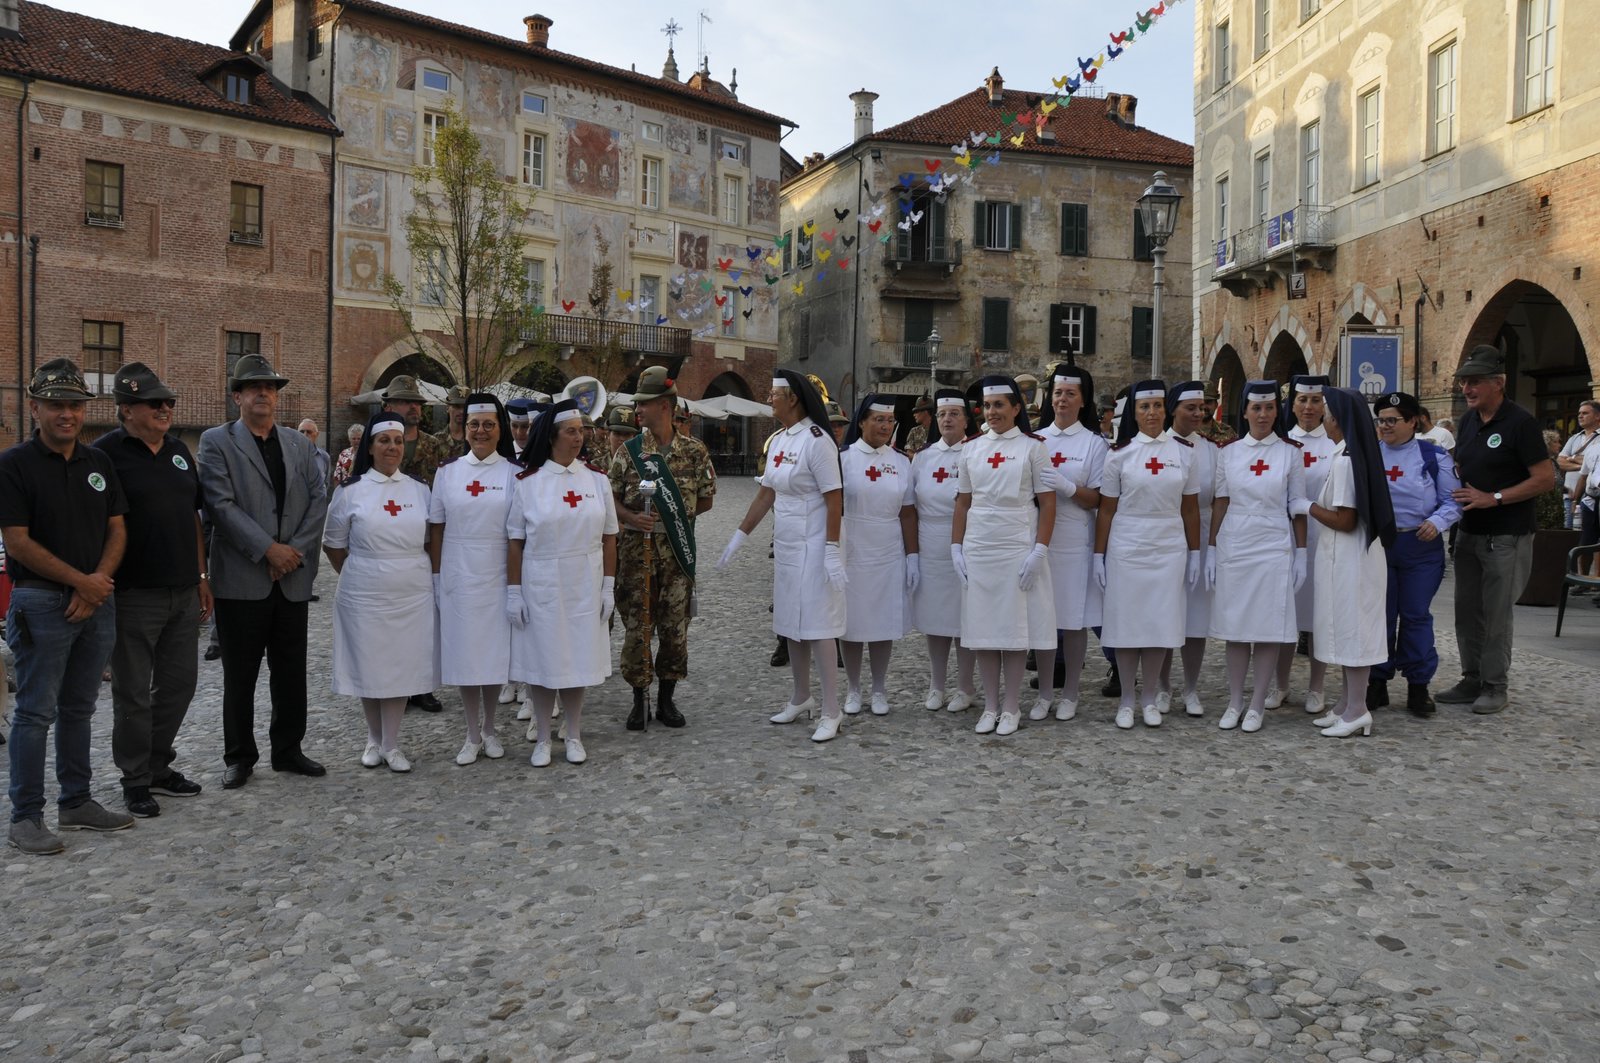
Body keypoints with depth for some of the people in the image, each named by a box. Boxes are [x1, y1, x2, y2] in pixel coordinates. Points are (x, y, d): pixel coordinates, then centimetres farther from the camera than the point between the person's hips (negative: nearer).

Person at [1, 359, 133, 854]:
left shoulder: (98, 462, 9)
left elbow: (116, 530, 8)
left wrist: (97, 585, -6)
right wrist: (81, 581, -11)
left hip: (97, 600, 5)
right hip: (41, 602, -5)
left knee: (78, 708, 14)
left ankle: (76, 803, 23)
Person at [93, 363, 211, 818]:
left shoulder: (179, 451, 11)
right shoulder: (107, 453, -8)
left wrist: (201, 577, 14)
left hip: (183, 593, 6)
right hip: (135, 594, -6)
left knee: (179, 684, 14)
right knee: (133, 693, 5)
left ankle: (159, 765, 30)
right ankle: (135, 780, 18)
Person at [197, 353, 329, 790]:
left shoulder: (299, 444, 12)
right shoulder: (216, 441, -1)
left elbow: (318, 500, 6)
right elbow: (220, 504, -10)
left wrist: (297, 551, -7)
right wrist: (268, 549, -15)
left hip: (294, 578, 4)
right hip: (241, 578, -4)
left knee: (291, 672, 10)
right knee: (240, 675, 6)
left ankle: (288, 750, 22)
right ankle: (239, 757, 18)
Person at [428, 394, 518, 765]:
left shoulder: (513, 474, -1)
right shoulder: (447, 472, 4)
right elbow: (436, 528, 6)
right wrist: (436, 574, 1)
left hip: (498, 577, -1)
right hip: (458, 577, 1)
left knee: (494, 651, 6)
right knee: (463, 652, 5)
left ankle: (490, 730, 24)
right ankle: (472, 735, 17)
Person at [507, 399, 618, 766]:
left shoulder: (597, 480, 2)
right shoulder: (527, 482, -3)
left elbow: (609, 538, 5)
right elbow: (515, 542, -2)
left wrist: (609, 586, 1)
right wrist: (513, 592, -5)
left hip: (584, 587, 2)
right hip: (540, 587, -1)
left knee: (578, 660, 8)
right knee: (541, 661, 5)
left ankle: (574, 737, 23)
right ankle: (542, 739, 19)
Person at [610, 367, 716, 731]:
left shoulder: (694, 450, 1)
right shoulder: (627, 451, 1)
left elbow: (706, 499, 7)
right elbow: (610, 499, 3)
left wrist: (673, 514, -4)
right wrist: (633, 517, -16)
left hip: (677, 549, 0)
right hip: (637, 548, 0)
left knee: (675, 624, 5)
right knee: (636, 624, 2)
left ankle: (667, 699, 19)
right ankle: (639, 700, 16)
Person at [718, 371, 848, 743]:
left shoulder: (816, 440, -16)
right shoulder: (778, 440, 10)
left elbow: (835, 499, -18)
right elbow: (766, 493, 16)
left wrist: (832, 551, -22)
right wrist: (739, 536, 17)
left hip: (813, 548, -8)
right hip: (785, 545, 8)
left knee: (817, 627, -5)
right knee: (791, 625, 15)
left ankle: (832, 712, 4)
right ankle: (802, 698, 29)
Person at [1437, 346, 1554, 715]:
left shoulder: (1520, 421, -13)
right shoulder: (1468, 419, 8)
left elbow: (1546, 478, -16)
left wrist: (1493, 498, -20)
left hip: (1506, 536, -7)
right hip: (1470, 532, 7)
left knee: (1496, 614, -1)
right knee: (1467, 611, 11)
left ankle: (1495, 686, 10)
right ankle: (1472, 680, 22)